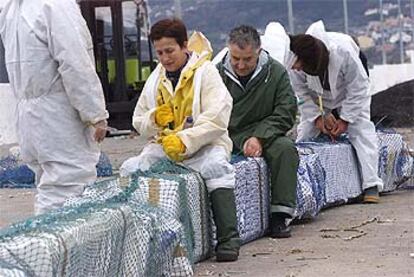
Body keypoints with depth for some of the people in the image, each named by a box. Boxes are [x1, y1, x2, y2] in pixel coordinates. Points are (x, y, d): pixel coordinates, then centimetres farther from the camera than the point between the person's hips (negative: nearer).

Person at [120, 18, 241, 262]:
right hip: (164, 146, 5)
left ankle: (228, 238, -35)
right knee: (130, 169, -20)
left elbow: (217, 119, -16)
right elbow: (138, 122, 17)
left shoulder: (206, 72, -5)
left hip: (203, 145, -5)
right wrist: (155, 118, -7)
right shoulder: (156, 78, 13)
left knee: (216, 167, -36)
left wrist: (184, 140, -27)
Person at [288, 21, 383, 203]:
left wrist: (345, 120, -24)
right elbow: (300, 92, -16)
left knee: (362, 131, -17)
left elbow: (357, 89, -27)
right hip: (317, 98, 3)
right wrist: (317, 118, -21)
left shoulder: (344, 53, -41)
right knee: (305, 132, -7)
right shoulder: (294, 62, -34)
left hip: (349, 96, -3)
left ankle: (371, 186, -19)